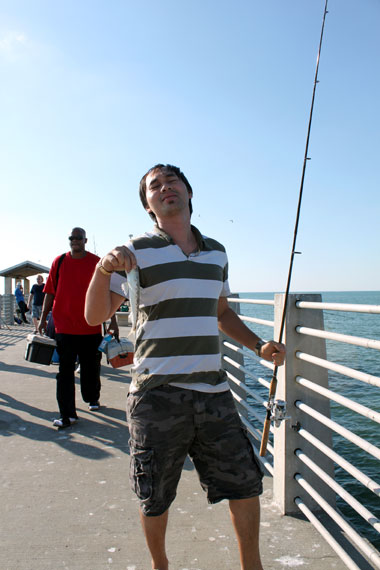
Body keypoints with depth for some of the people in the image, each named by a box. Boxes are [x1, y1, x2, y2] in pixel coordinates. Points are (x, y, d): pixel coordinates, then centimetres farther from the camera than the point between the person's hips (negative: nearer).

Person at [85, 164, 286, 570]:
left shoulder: (216, 252, 10)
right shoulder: (138, 251, -5)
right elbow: (95, 316, -11)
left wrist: (259, 345, 9)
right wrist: (104, 268, -29)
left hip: (213, 391, 4)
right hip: (158, 395, -4)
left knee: (245, 483, 13)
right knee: (155, 498, 12)